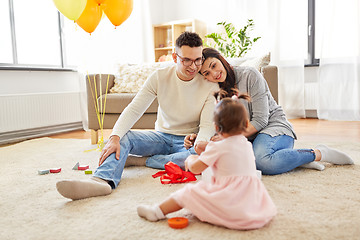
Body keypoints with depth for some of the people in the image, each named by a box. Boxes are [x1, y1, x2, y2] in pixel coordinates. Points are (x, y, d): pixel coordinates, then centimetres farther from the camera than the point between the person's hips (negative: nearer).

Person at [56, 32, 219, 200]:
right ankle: (102, 180, -49)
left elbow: (208, 125, -13)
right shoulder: (160, 77, -7)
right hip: (161, 136, 2)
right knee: (123, 138, -22)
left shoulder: (210, 85, -10)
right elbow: (133, 110, -13)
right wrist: (115, 137, -29)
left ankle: (143, 161, -23)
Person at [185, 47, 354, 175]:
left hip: (275, 127, -5)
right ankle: (295, 157, -15)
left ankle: (317, 154, -12)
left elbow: (260, 120, -17)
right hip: (249, 138, 5)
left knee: (261, 160, -39)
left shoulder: (250, 76, -12)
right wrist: (196, 137, -15)